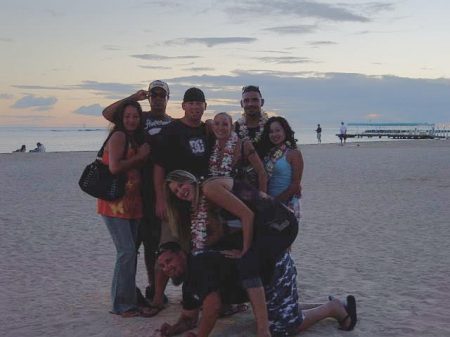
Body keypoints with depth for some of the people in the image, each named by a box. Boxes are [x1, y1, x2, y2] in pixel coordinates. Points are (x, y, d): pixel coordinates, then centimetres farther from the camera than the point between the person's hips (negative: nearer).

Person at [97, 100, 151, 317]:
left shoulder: (135, 139, 17)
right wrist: (140, 156, -12)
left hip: (131, 203, 9)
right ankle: (122, 305, -3)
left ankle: (127, 301, 18)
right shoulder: (118, 136, -10)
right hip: (115, 202, -9)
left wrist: (143, 156, 2)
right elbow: (114, 167, -21)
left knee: (130, 252, 9)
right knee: (127, 252, -12)